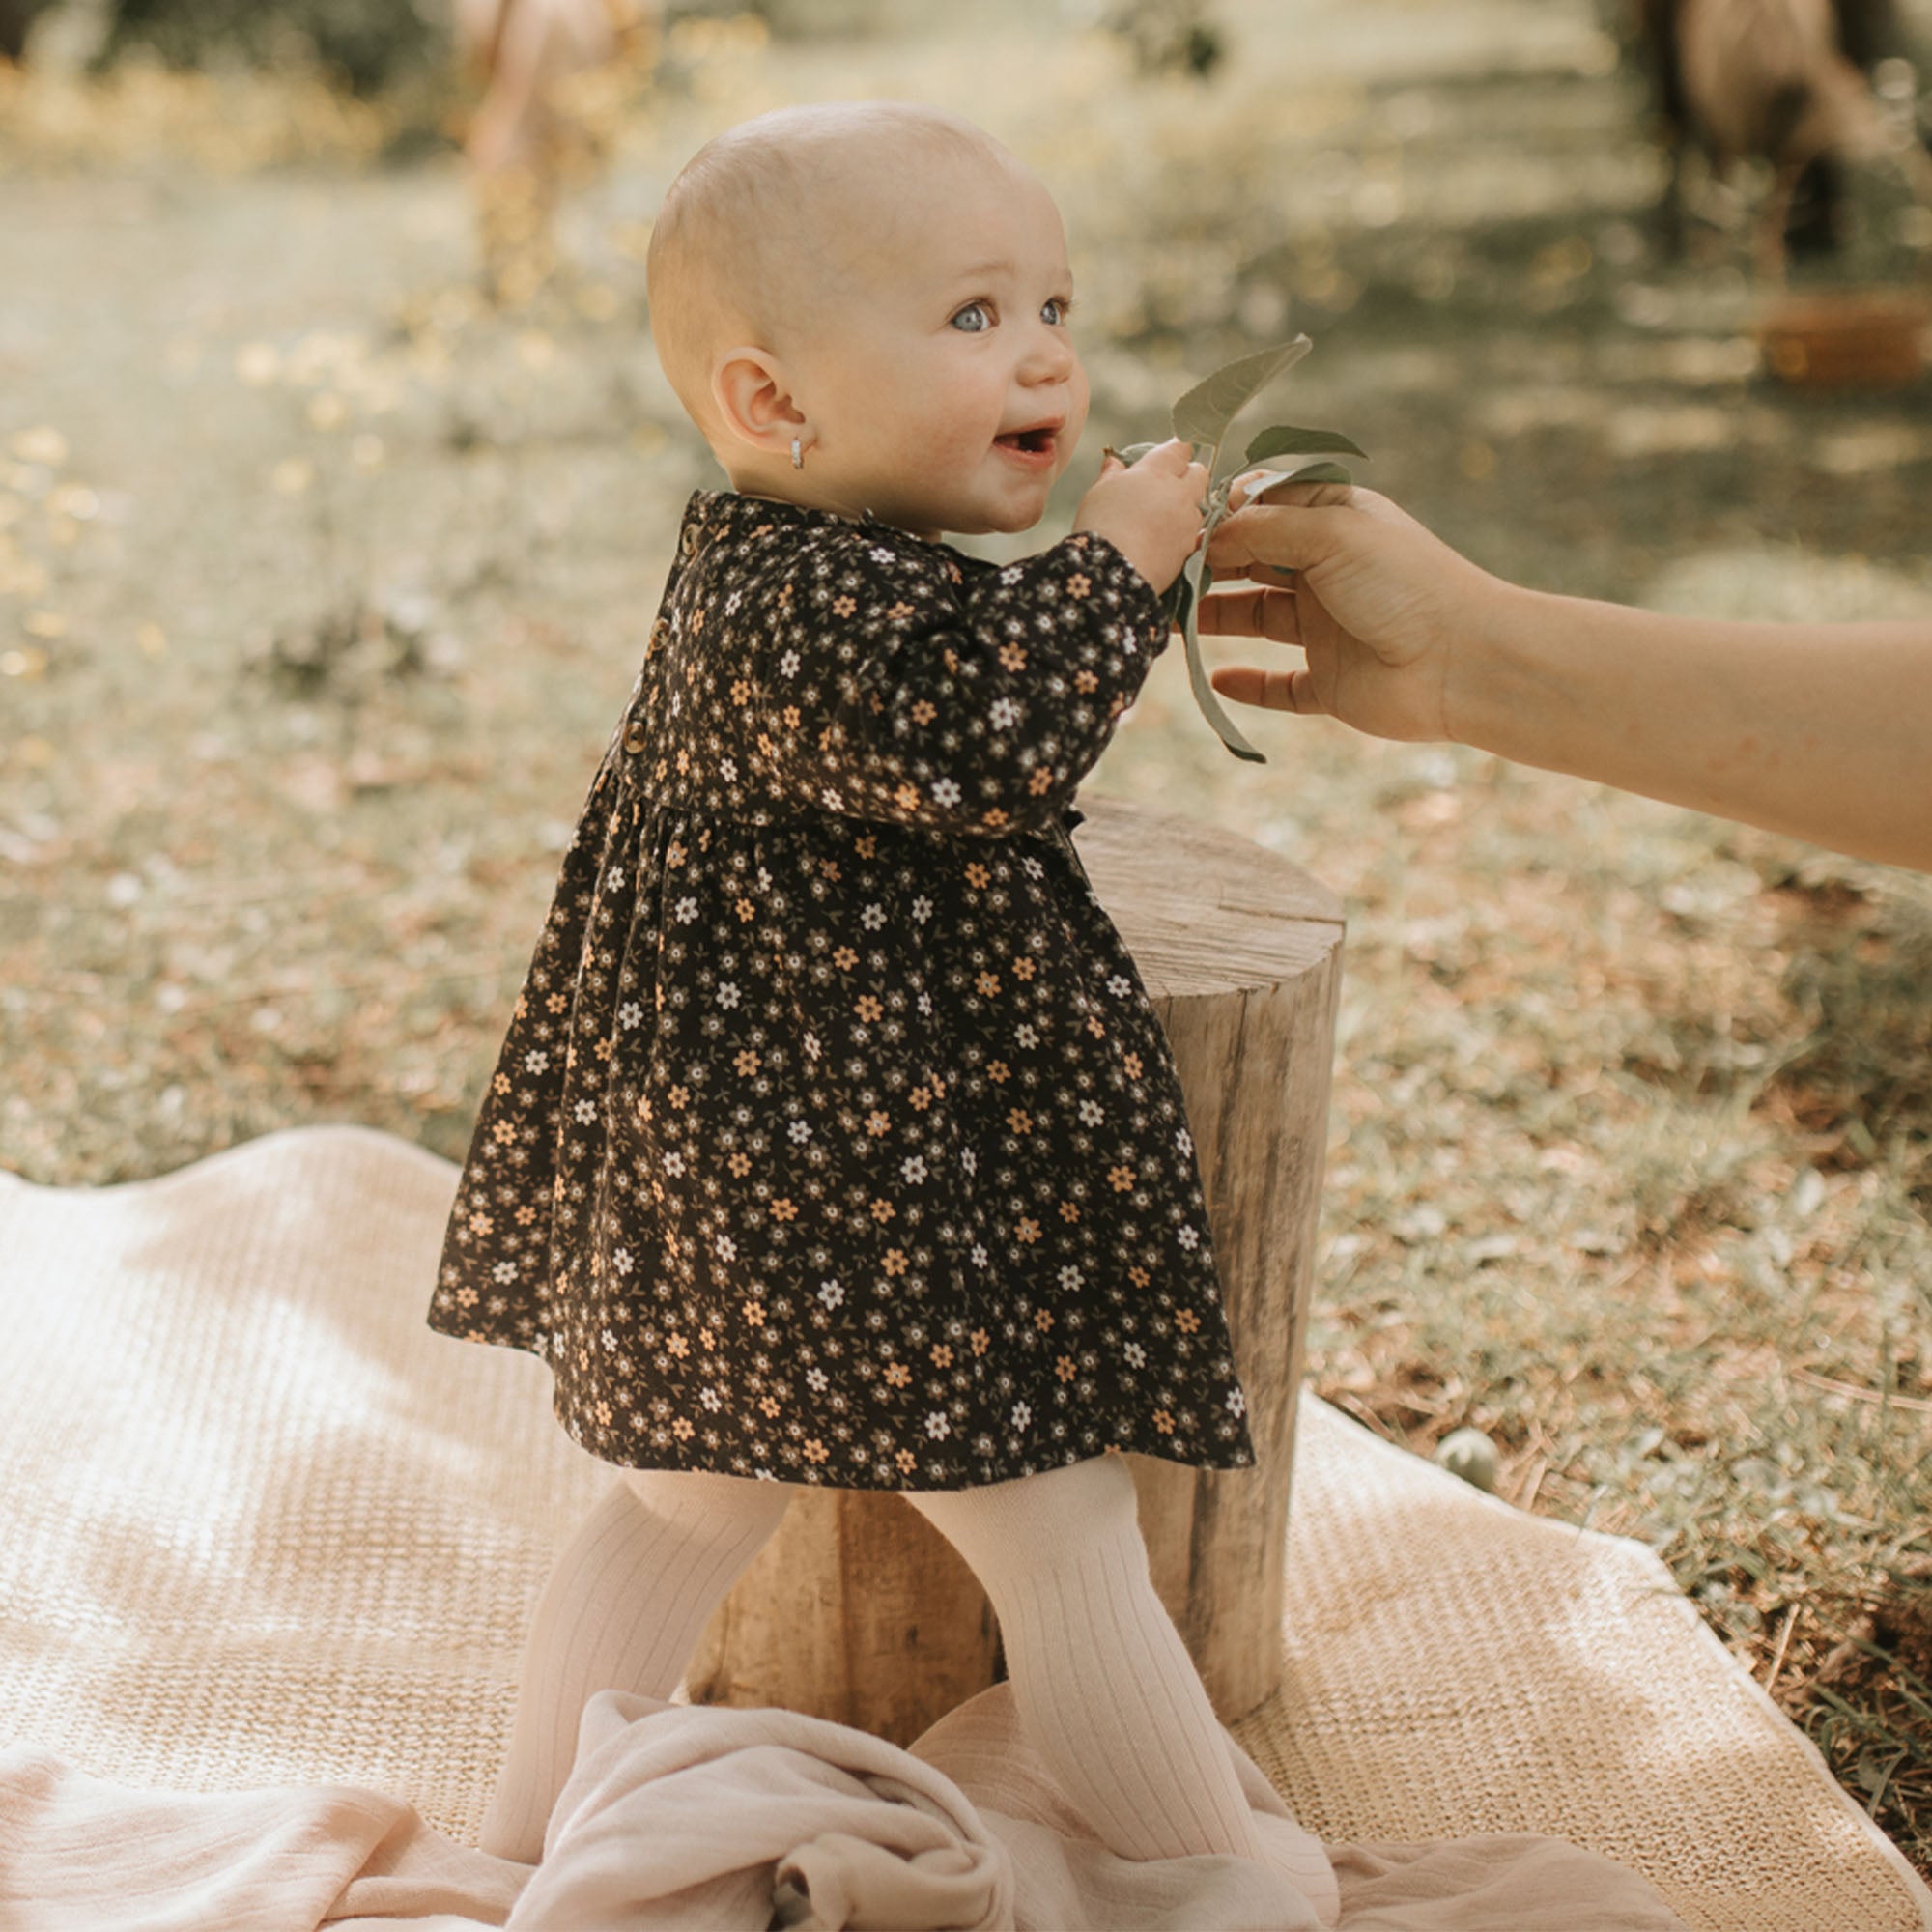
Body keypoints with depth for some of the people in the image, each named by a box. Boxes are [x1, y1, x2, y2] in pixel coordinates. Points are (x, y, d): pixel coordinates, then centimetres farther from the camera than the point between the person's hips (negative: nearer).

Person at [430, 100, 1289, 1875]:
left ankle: (524, 1852, 37)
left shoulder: (755, 567, 10)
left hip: (707, 1158, 10)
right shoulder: (808, 602, -22)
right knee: (1065, 1547, 4)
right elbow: (974, 751, -32)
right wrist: (1114, 566, -22)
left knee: (683, 1507, 25)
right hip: (858, 1179, -10)